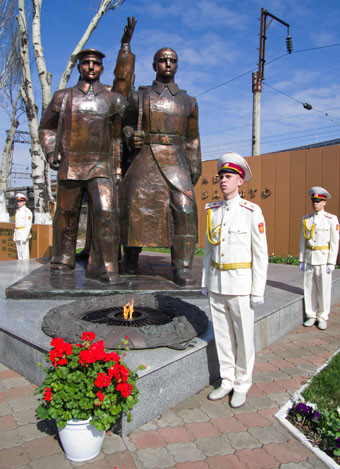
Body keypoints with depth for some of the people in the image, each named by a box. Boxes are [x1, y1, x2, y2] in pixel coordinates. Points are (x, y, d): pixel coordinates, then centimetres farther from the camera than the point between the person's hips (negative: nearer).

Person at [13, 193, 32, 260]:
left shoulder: (27, 211, -13)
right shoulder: (17, 211, 14)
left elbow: (29, 225, -17)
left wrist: (25, 237, -22)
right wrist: (14, 235, 16)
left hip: (24, 234, -8)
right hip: (17, 234, 8)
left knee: (25, 252, -6)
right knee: (19, 252, 12)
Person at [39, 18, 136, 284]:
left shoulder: (111, 97, 9)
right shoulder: (64, 97, 14)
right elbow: (47, 127, 21)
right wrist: (51, 151, 8)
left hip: (101, 165, -1)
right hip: (69, 165, 1)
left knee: (107, 211, -16)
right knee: (66, 214, 7)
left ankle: (103, 266, -10)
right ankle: (63, 259, 25)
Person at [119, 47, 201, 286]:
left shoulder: (188, 101, 16)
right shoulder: (139, 97, 13)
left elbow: (192, 138, 18)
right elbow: (127, 125, 20)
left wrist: (195, 167, 10)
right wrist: (131, 136, -4)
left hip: (175, 162, 0)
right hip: (145, 160, 0)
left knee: (184, 208, -17)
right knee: (137, 207, -1)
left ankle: (182, 268, -11)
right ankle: (131, 255, 23)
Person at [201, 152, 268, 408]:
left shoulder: (252, 211, -9)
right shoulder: (213, 211, 7)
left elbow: (261, 254, -9)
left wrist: (258, 291, -12)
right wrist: (205, 282, 11)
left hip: (241, 285, -5)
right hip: (217, 285, 5)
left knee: (244, 338, 8)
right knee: (222, 336, 14)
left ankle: (242, 386, 26)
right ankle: (227, 382, 31)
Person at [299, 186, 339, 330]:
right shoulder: (306, 219, 7)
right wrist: (301, 260, 8)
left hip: (323, 259, -3)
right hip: (309, 258, 4)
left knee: (324, 289, 2)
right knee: (309, 288, 7)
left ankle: (322, 318, 17)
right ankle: (311, 316, 20)